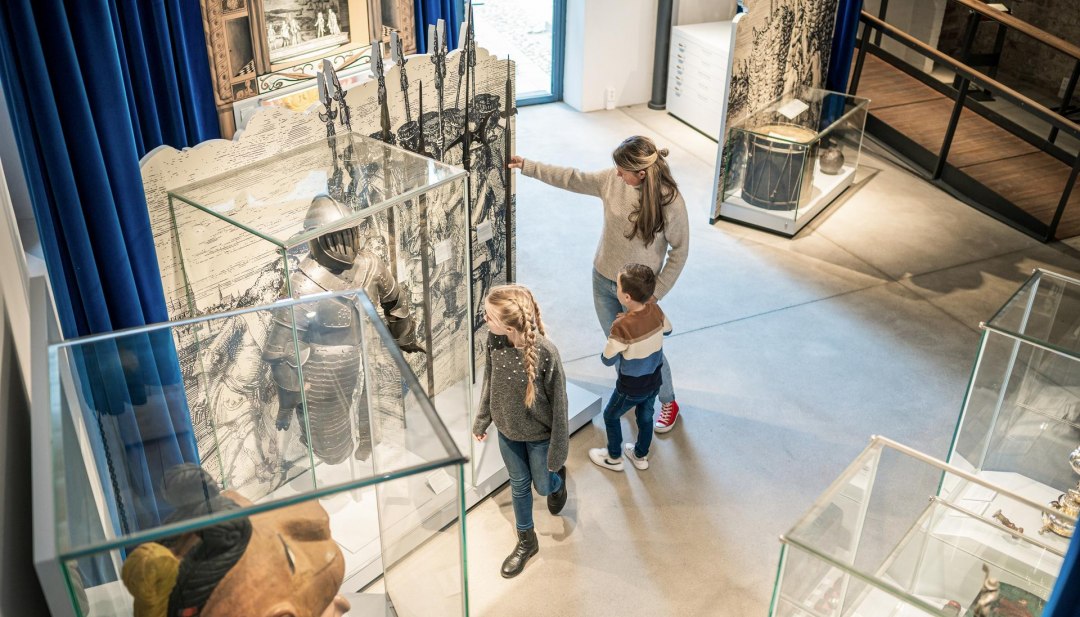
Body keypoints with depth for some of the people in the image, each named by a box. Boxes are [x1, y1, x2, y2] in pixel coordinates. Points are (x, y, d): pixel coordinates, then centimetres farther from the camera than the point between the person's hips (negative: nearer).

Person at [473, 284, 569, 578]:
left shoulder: (545, 353, -35)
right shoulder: (494, 339, -21)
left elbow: (558, 403, -21)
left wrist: (558, 451, -12)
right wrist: (482, 421, 10)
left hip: (538, 434, -4)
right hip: (507, 430, 4)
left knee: (543, 485, 20)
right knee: (519, 485, 22)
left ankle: (558, 480, 57)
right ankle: (526, 541, 45)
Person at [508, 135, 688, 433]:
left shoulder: (670, 201, -25)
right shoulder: (612, 180, -13)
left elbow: (679, 250, -14)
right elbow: (571, 179, 0)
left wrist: (657, 292, -13)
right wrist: (527, 166, 0)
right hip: (603, 280, 5)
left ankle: (668, 402, 38)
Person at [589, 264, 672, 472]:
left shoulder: (621, 326, -34)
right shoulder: (656, 310, -16)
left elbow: (608, 360, -20)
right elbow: (667, 330, 7)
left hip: (631, 387, -5)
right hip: (654, 381, 5)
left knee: (611, 416, 21)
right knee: (645, 417, 27)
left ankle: (614, 457, 39)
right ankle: (641, 456, 47)